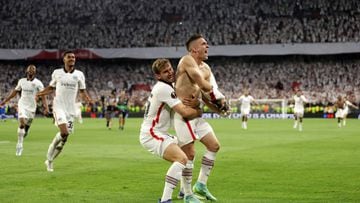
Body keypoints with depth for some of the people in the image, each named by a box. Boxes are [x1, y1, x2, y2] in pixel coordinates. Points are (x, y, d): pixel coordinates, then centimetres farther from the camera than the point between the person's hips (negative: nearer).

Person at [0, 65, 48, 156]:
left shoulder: (38, 83, -3)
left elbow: (43, 96, -9)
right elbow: (15, 92, 17)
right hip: (22, 105, 1)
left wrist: (46, 107, -23)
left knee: (27, 127, 5)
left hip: (32, 107, 0)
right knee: (22, 124, -21)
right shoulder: (21, 81, 6)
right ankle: (19, 145, -16)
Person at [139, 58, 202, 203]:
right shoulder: (164, 88, -19)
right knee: (182, 158, -27)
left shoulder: (166, 86, 13)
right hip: (151, 135, -11)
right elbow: (184, 112, -24)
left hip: (158, 134, 11)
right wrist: (199, 111, -5)